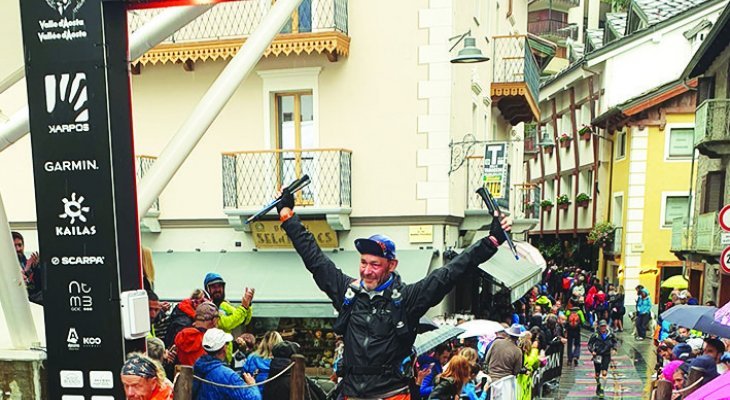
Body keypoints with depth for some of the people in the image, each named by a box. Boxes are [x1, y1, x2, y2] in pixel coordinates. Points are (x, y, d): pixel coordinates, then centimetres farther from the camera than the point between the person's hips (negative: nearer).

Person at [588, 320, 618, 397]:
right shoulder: (595, 335, -10)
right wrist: (592, 351, -16)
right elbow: (590, 344, -2)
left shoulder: (610, 335, -3)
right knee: (597, 373, 10)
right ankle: (598, 386, 35)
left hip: (606, 356, 1)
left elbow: (615, 342, 15)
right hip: (597, 355, 0)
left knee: (604, 372, -12)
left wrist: (614, 348, -1)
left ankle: (602, 389, -7)